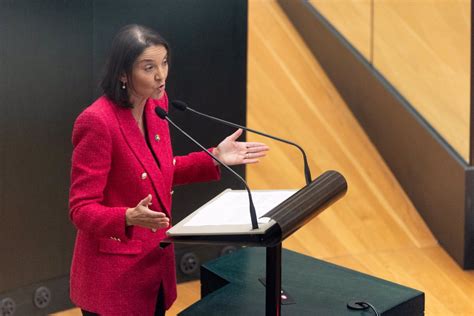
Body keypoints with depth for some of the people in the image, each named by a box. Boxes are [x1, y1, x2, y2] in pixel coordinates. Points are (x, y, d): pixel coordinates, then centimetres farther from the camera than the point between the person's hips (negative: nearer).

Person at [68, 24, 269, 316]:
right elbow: (82, 209, -21)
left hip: (156, 263, 8)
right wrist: (130, 217, -39)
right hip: (113, 274, -7)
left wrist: (215, 158, 3)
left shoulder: (156, 103, 1)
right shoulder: (97, 121, -23)